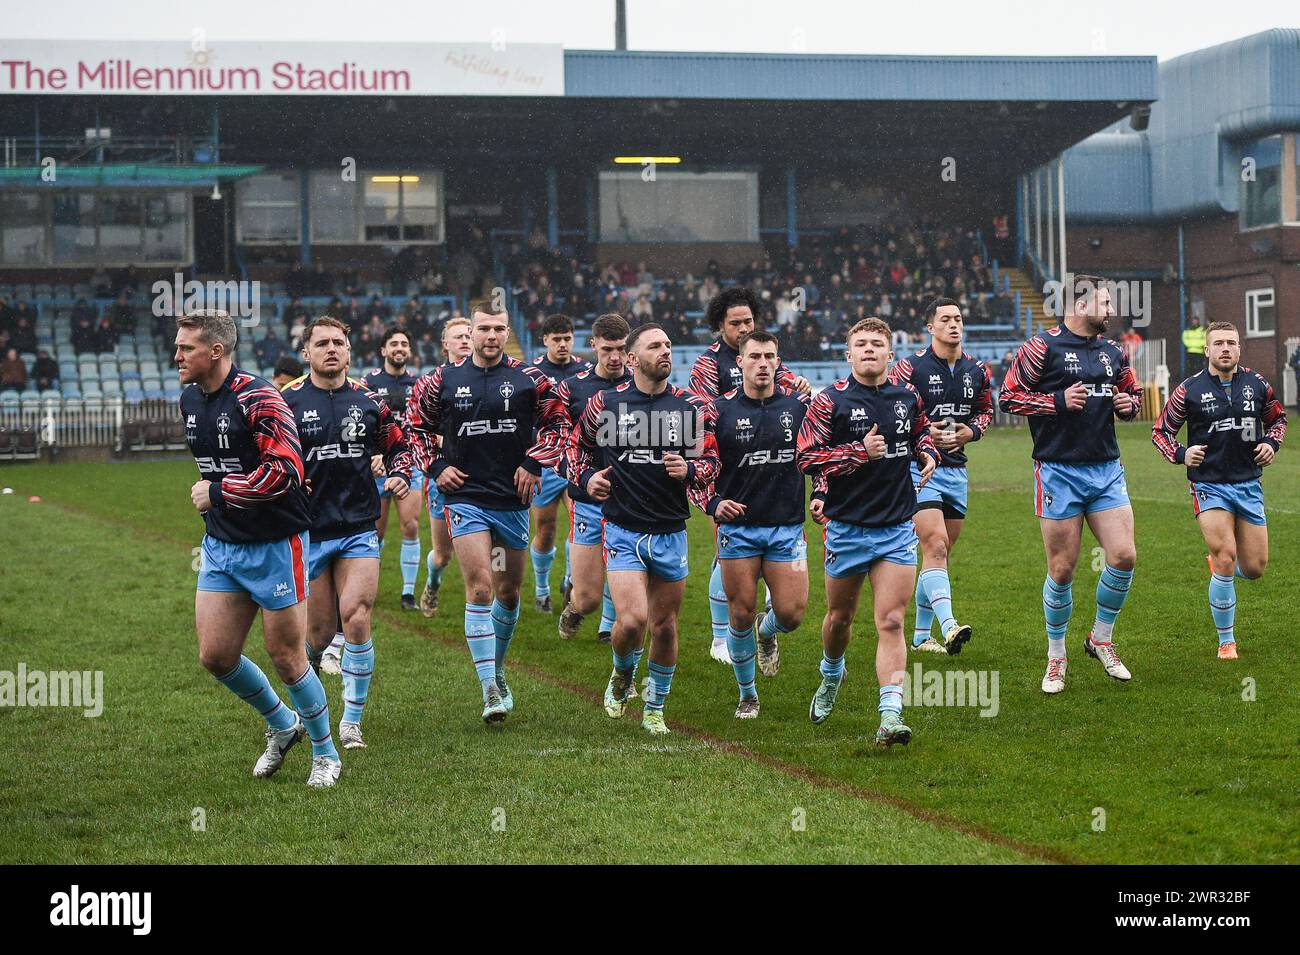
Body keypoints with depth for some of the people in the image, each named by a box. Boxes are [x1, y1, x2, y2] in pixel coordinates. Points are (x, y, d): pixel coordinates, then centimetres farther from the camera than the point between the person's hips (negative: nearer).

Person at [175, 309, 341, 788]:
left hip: (274, 545, -7)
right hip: (220, 546, 8)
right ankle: (282, 725, 28)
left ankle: (326, 754, 20)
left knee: (286, 658, 0)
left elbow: (284, 472, -28)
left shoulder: (257, 399, -19)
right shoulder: (190, 400, 7)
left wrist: (216, 493, -20)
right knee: (215, 655, 3)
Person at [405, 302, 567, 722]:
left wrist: (534, 463, -2)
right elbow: (416, 423, 13)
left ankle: (497, 669, 36)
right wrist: (435, 466, 2)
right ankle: (490, 692, -16)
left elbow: (556, 422, 9)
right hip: (466, 496, -2)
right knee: (480, 588, -15)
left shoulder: (528, 379, 0)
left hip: (513, 499, 2)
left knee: (508, 593, 13)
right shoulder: (444, 380, 0)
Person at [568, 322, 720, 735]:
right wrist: (586, 477, -5)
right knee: (632, 620, -17)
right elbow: (577, 445, 14)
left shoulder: (692, 406, 2)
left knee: (665, 627, 8)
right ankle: (622, 674, 16)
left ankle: (655, 709, 27)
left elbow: (711, 461, 6)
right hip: (622, 530, -2)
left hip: (671, 534, 2)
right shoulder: (604, 404, -1)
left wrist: (688, 469, -15)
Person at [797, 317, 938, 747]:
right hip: (847, 527, -1)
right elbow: (806, 456, -13)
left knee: (890, 623, -9)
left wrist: (928, 454, 5)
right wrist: (859, 451, -21)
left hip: (898, 529, 1)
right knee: (840, 617, 16)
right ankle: (831, 677, 47)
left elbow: (921, 431, 26)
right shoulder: (830, 401, -8)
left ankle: (891, 715, -15)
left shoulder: (908, 395, 5)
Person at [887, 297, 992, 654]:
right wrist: (924, 432, -18)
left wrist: (970, 431, 1)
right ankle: (948, 625, -32)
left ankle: (921, 634, 21)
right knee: (936, 545, -20)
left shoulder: (977, 371, 7)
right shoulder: (910, 368, -9)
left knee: (940, 553, 11)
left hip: (956, 470, 6)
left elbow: (985, 408, 21)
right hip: (919, 467, -6)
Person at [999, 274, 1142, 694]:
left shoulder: (1112, 352, 13)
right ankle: (1056, 658, 16)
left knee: (1124, 555, -6)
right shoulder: (1042, 347, -6)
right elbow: (1008, 396, -8)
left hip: (1107, 470, 5)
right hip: (1059, 472, -5)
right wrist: (1059, 401, -18)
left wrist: (1129, 404, 4)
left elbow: (1132, 390, 27)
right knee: (1061, 570, -1)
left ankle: (1101, 639, 16)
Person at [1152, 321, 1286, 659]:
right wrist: (1180, 454, -13)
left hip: (1249, 485, 3)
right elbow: (1161, 430, 5)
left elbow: (1277, 417, 20)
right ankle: (1226, 641, 1)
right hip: (1210, 487, -3)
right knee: (1226, 560, -15)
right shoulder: (1189, 390, -6)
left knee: (1255, 568, 3)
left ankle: (1219, 565, 41)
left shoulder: (1257, 384, 3)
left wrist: (1272, 443, 1)